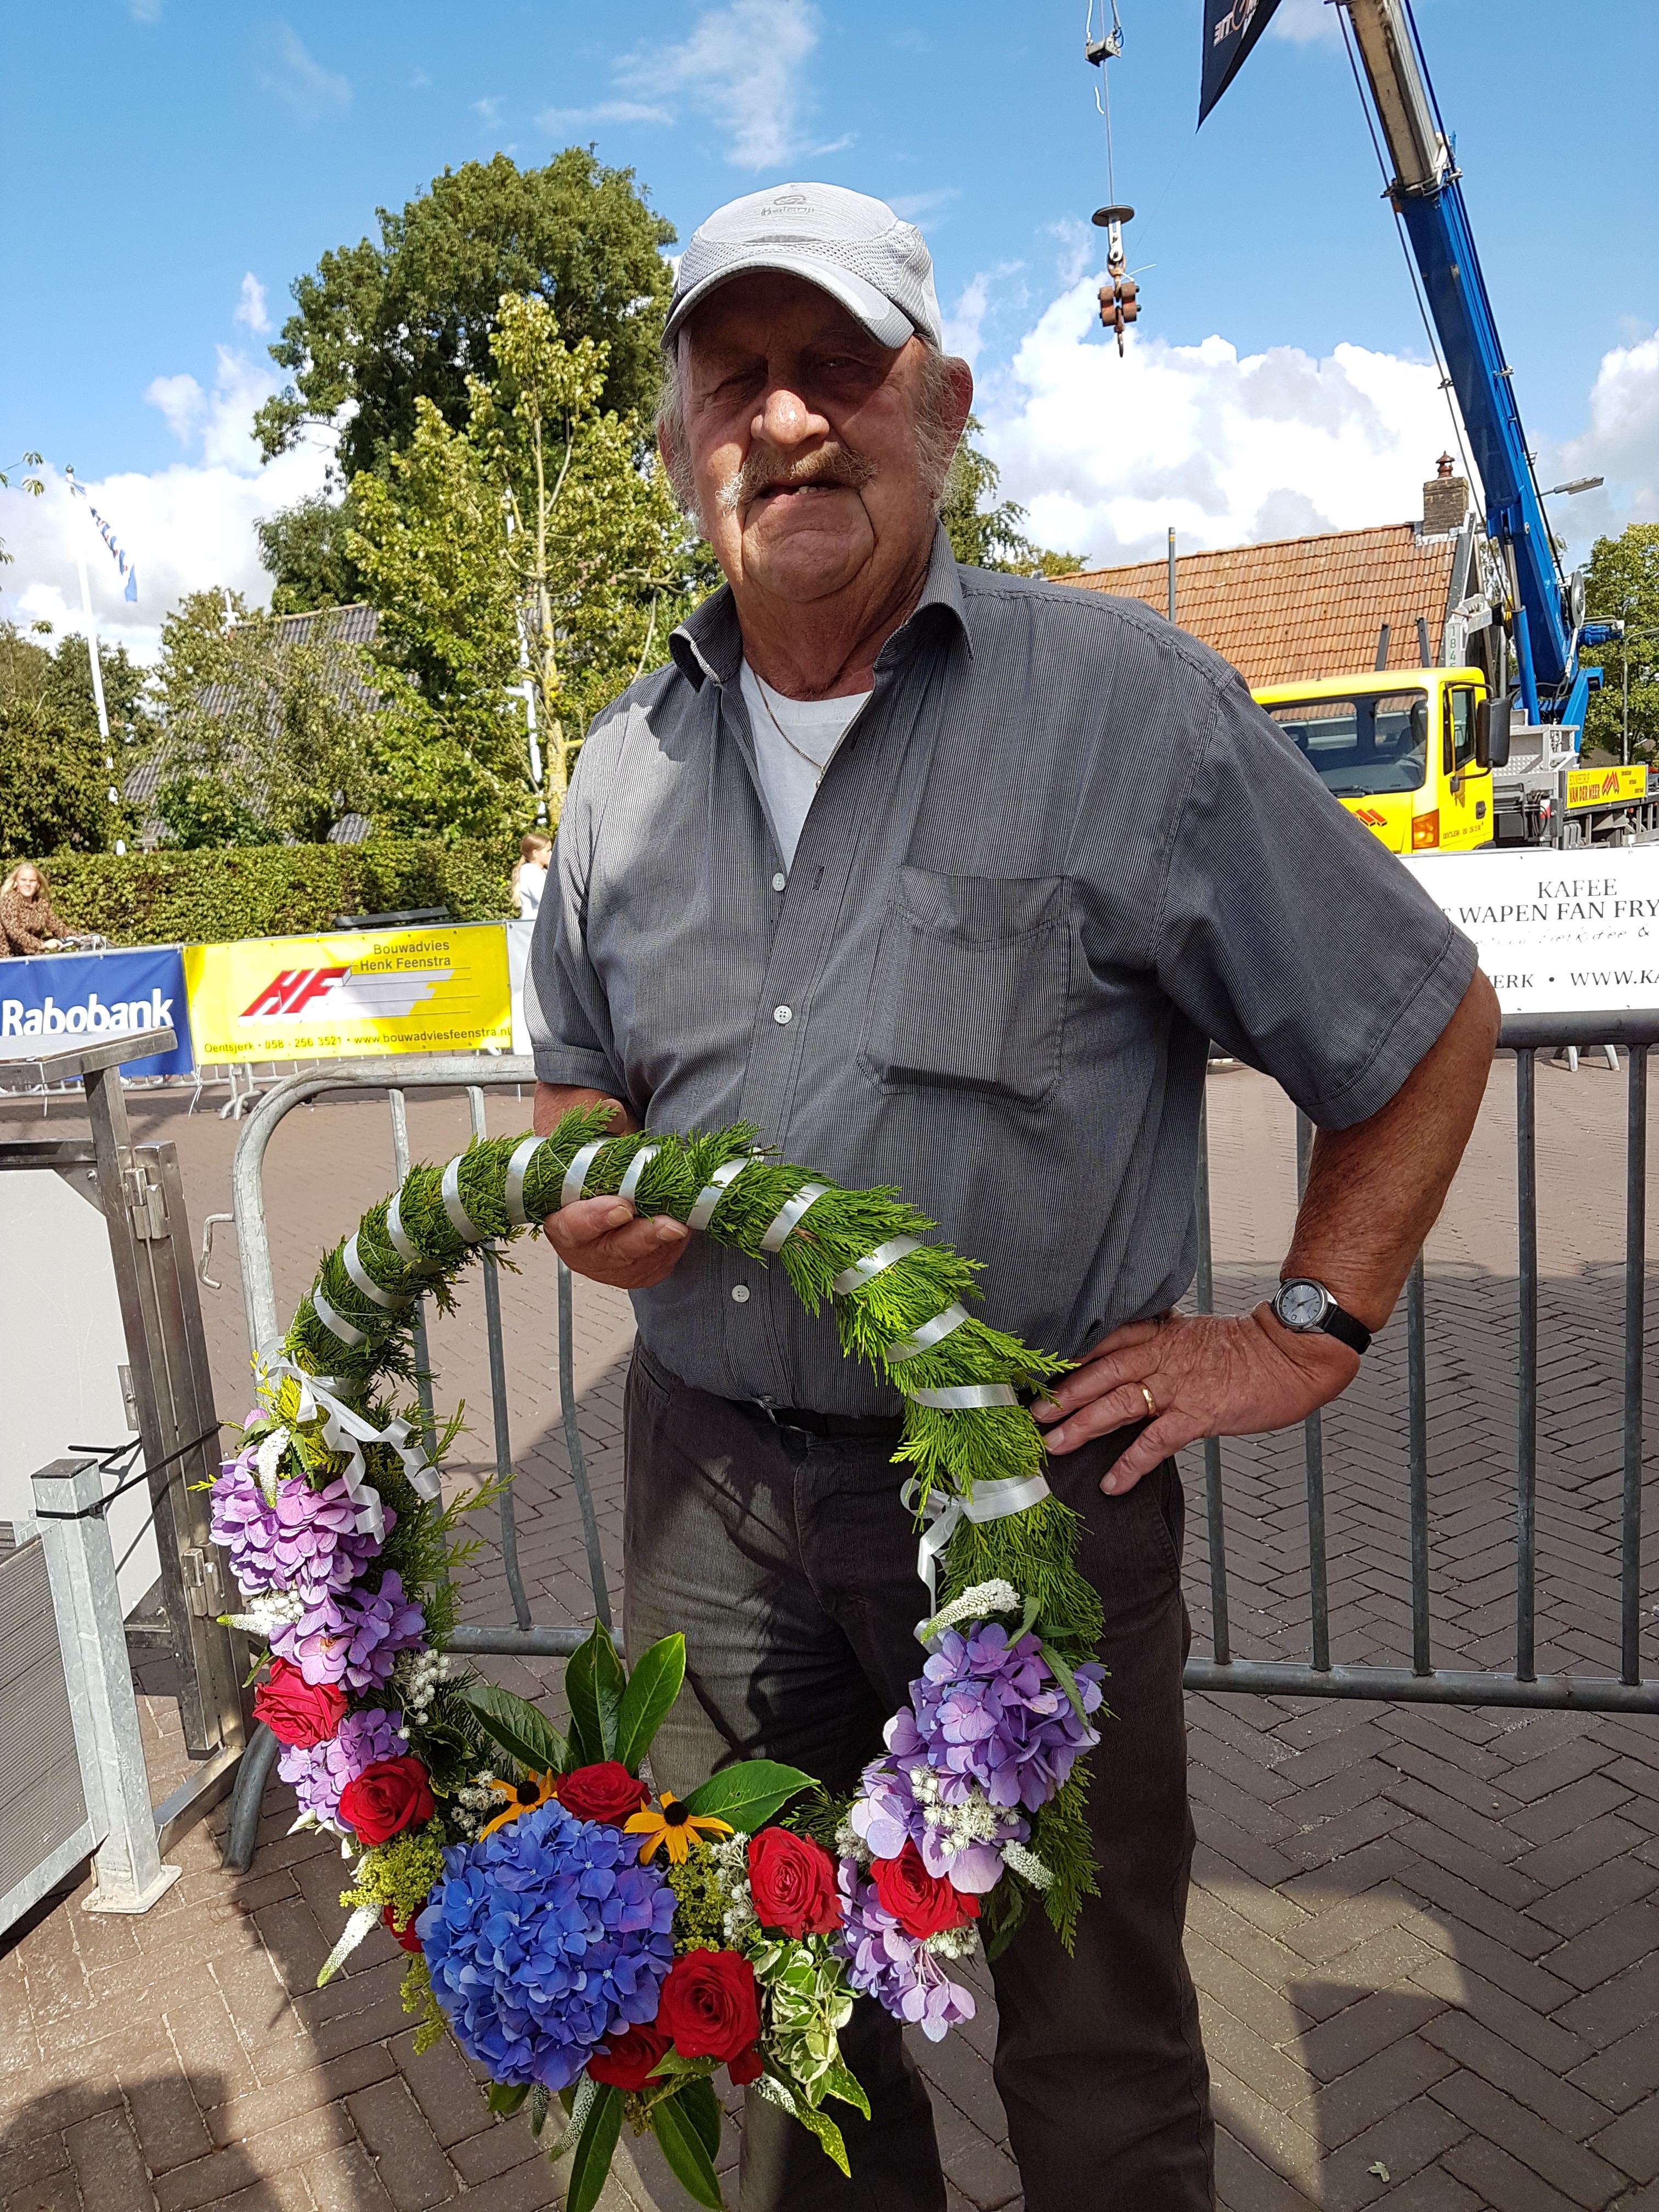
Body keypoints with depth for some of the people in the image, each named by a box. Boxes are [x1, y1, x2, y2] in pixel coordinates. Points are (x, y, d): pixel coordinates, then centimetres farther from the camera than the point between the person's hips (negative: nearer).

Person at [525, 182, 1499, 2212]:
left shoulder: (1130, 702, -8)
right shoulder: (627, 766, 7)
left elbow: (1426, 1024, -1)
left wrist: (1305, 1335, -6)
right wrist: (581, 1191, -2)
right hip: (708, 1476, 5)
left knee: (1093, 2033, 15)